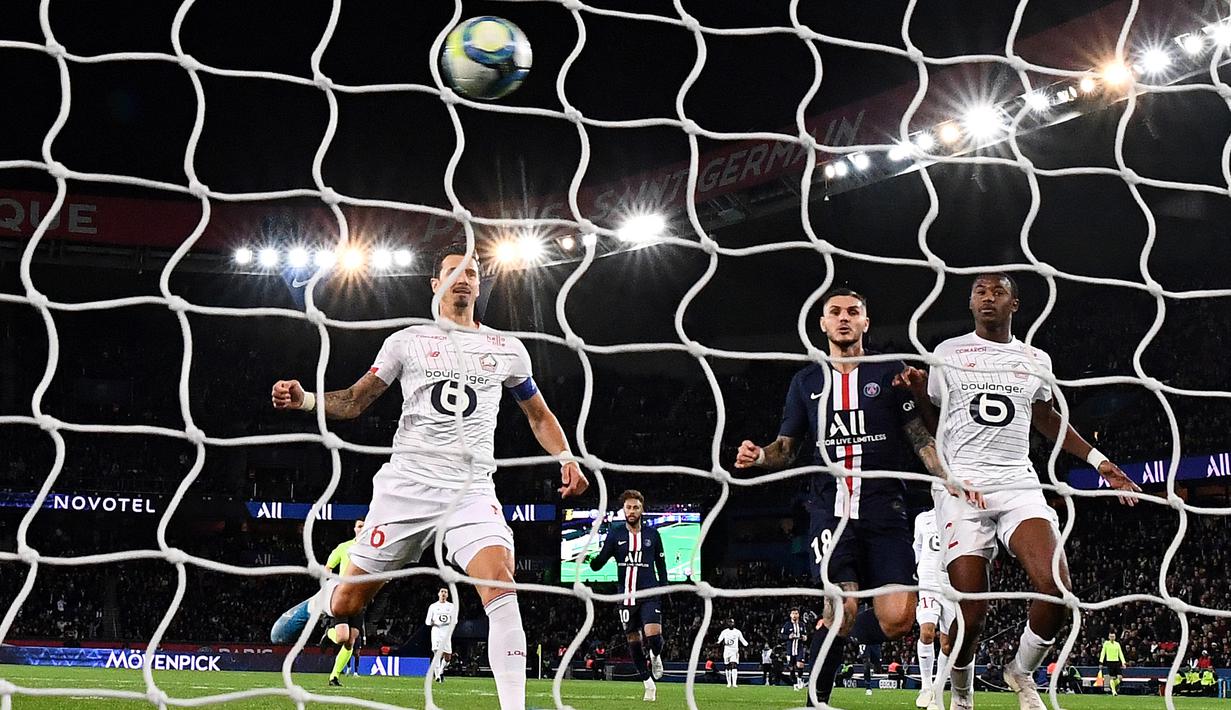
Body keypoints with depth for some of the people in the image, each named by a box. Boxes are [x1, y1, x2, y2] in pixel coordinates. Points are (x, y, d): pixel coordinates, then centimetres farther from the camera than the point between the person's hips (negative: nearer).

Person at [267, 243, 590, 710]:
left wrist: (566, 459, 5)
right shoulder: (407, 342, 8)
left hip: (471, 492, 0)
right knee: (348, 601, 4)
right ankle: (314, 603, 42)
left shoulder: (508, 349, 12)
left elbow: (539, 415, 22)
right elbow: (354, 402, 10)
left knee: (500, 583, -25)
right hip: (405, 487, 0)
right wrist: (305, 400, -9)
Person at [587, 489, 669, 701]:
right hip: (626, 596, 1)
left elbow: (661, 564, 13)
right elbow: (599, 563, -2)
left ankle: (656, 657, 17)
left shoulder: (652, 534, 5)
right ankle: (648, 685, 20)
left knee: (653, 635, -19)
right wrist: (591, 559, -26)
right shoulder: (615, 533, 3)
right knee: (634, 642, 5)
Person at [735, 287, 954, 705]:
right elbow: (787, 448, 19)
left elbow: (921, 438, 6)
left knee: (897, 619, -14)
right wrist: (759, 456, -4)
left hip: (884, 511, 0)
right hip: (831, 510, 0)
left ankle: (841, 634, 19)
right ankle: (817, 699, 0)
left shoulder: (890, 373, 10)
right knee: (843, 605, -20)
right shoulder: (807, 381, 17)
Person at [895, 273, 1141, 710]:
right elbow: (932, 420, 13)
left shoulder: (1036, 360, 15)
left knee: (1055, 589, -19)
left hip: (1019, 484, 2)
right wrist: (918, 392, -7)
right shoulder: (948, 353, 8)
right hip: (962, 487, -2)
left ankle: (1022, 672, 9)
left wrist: (1099, 461, 24)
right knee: (970, 610, -10)